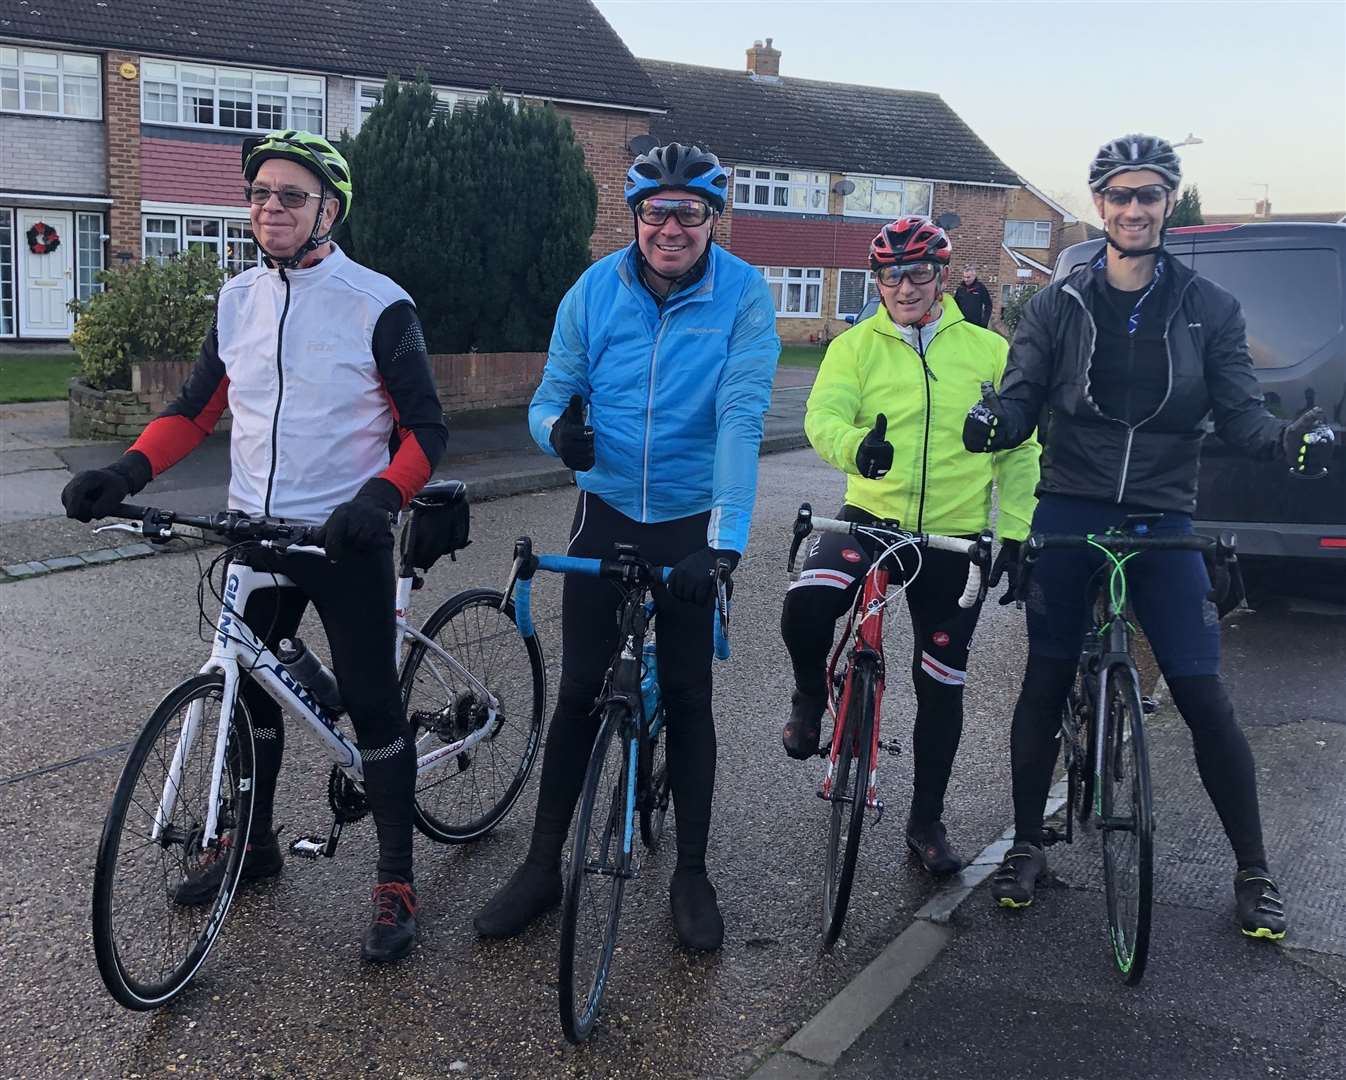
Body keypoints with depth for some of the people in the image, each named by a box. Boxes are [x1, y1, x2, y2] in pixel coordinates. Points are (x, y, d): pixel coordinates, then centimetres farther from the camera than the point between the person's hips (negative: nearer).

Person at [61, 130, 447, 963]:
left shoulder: (379, 305, -10)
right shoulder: (238, 300, 7)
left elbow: (425, 428, -10)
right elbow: (197, 408, 12)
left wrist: (380, 496, -28)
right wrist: (125, 473, -3)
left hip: (345, 538, -6)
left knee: (371, 704, -1)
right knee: (247, 689, 16)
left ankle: (397, 884, 12)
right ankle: (253, 843, 37)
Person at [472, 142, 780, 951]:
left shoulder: (744, 296, -13)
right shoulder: (596, 291, -6)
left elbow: (741, 418, -24)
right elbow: (553, 393, -2)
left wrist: (726, 542, -33)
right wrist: (557, 429, -27)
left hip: (691, 527, -1)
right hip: (606, 517, 2)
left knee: (688, 699, 6)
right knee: (581, 693, 5)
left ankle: (693, 874, 23)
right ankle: (543, 867, 19)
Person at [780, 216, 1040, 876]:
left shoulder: (988, 350, 3)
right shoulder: (855, 346, 1)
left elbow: (1019, 451, 6)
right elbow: (823, 415, -16)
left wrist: (1014, 534, -1)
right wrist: (855, 446, -39)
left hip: (955, 538, 1)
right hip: (872, 517, -1)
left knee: (941, 686, 8)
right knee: (807, 604, -31)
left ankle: (926, 820, 27)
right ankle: (810, 698, 2)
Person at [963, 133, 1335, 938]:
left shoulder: (1209, 309, 4)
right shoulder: (1060, 306, 4)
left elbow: (1240, 414, 0)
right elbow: (1023, 400, -1)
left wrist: (1291, 438, -22)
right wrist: (992, 422, -25)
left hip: (1162, 518, 0)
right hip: (1068, 515, 1)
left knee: (1203, 696, -3)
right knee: (1046, 684, 5)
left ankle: (1255, 872, 14)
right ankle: (1028, 846, 22)